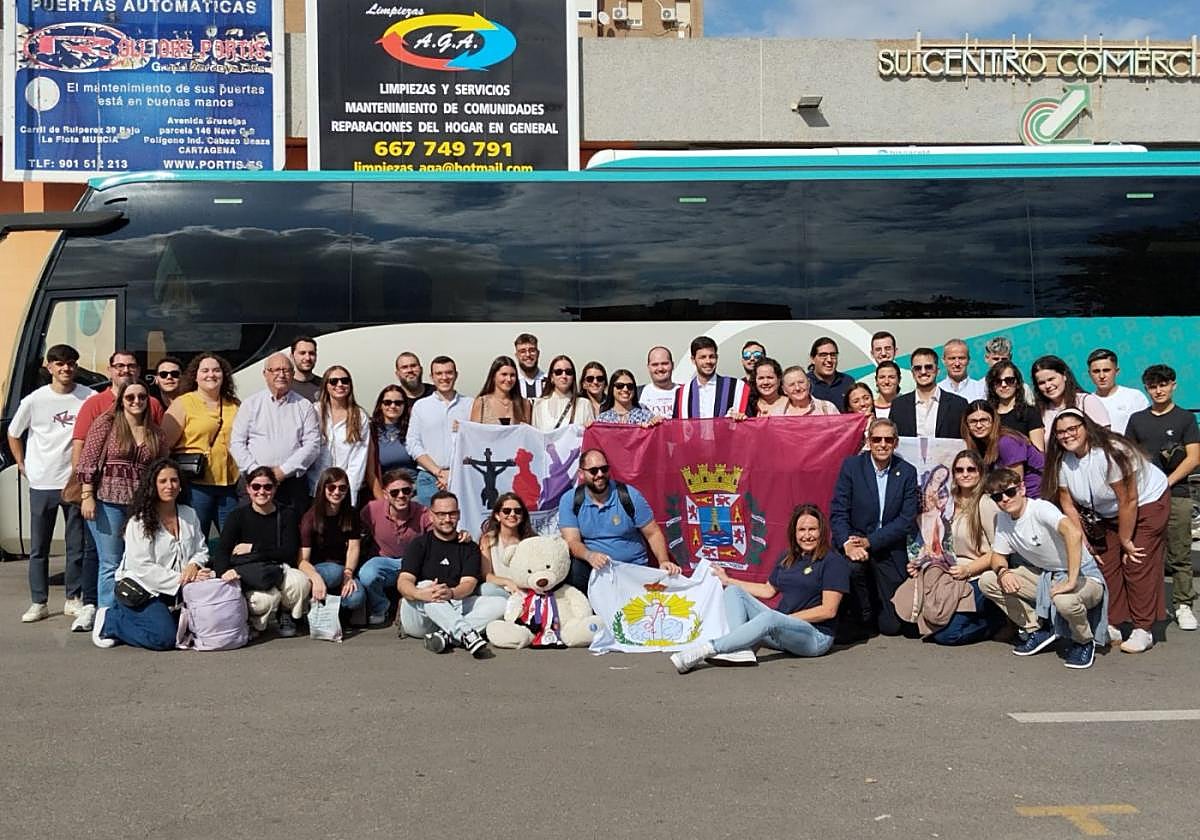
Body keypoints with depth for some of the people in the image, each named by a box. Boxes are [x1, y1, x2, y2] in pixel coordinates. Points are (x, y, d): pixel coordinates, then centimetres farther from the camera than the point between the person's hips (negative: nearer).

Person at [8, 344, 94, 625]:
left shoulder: (89, 398, -5)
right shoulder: (34, 400, -1)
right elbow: (13, 434, 14)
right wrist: (22, 465, 9)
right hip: (41, 484, 1)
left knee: (77, 546, 6)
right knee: (39, 548, 7)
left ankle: (74, 599, 19)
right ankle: (38, 602, 16)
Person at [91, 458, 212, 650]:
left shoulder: (189, 515, 9)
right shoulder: (139, 523, -11)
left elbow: (201, 550, 13)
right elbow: (143, 568, -17)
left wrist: (194, 565, -11)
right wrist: (182, 580, -20)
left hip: (175, 592, 7)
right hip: (140, 591, -7)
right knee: (164, 637, -24)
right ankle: (110, 620, 2)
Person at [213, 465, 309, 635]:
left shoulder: (287, 514, 5)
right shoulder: (238, 516, 1)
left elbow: (290, 552, -4)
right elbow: (221, 551, -11)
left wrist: (254, 548, -10)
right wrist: (223, 572, -34)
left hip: (279, 569, 2)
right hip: (246, 573, -2)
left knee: (301, 583, -32)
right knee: (266, 598, -36)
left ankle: (286, 614, 2)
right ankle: (255, 620, 2)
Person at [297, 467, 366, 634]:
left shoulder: (351, 515, 2)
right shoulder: (310, 517, -10)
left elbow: (354, 547, -3)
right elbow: (302, 560, -18)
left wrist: (348, 573, -22)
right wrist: (316, 578, -38)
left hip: (341, 570, 3)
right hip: (315, 569, -3)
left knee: (357, 597, -30)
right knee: (335, 571, -38)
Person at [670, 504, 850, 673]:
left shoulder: (834, 561, -6)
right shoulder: (788, 560, 17)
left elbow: (828, 610, -13)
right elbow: (768, 590, 25)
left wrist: (788, 619, -15)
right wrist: (728, 580, 24)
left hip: (815, 635, -8)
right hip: (778, 631, 8)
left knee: (771, 618, -39)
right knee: (733, 591, -2)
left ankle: (706, 650, -43)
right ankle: (739, 648, -28)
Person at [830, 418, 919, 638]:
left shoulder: (907, 472, -2)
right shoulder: (851, 466, -4)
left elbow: (907, 519, -8)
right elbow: (838, 512, -8)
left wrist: (869, 542, -18)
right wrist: (847, 543, -27)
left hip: (890, 549, 1)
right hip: (855, 540, -1)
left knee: (891, 626, -2)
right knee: (853, 566, -37)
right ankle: (861, 618, -7)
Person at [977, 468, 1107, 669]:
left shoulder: (1040, 509, -24)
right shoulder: (1003, 518, 0)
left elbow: (1074, 533, -41)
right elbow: (998, 555, 10)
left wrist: (1071, 581, -43)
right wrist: (1002, 571, -16)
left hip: (1083, 576, -7)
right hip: (1044, 576, 7)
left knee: (1065, 600, -42)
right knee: (987, 581, -7)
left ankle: (1084, 642, -6)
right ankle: (1036, 629, 7)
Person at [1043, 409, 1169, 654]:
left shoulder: (1110, 453, -31)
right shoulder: (1062, 461, -12)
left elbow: (1128, 501, -26)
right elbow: (1068, 505, -5)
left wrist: (1125, 540, -18)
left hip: (1147, 501, -6)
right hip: (1106, 512, 7)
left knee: (1138, 564, -12)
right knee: (1106, 564, 0)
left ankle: (1143, 631, -6)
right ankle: (1110, 625, 10)